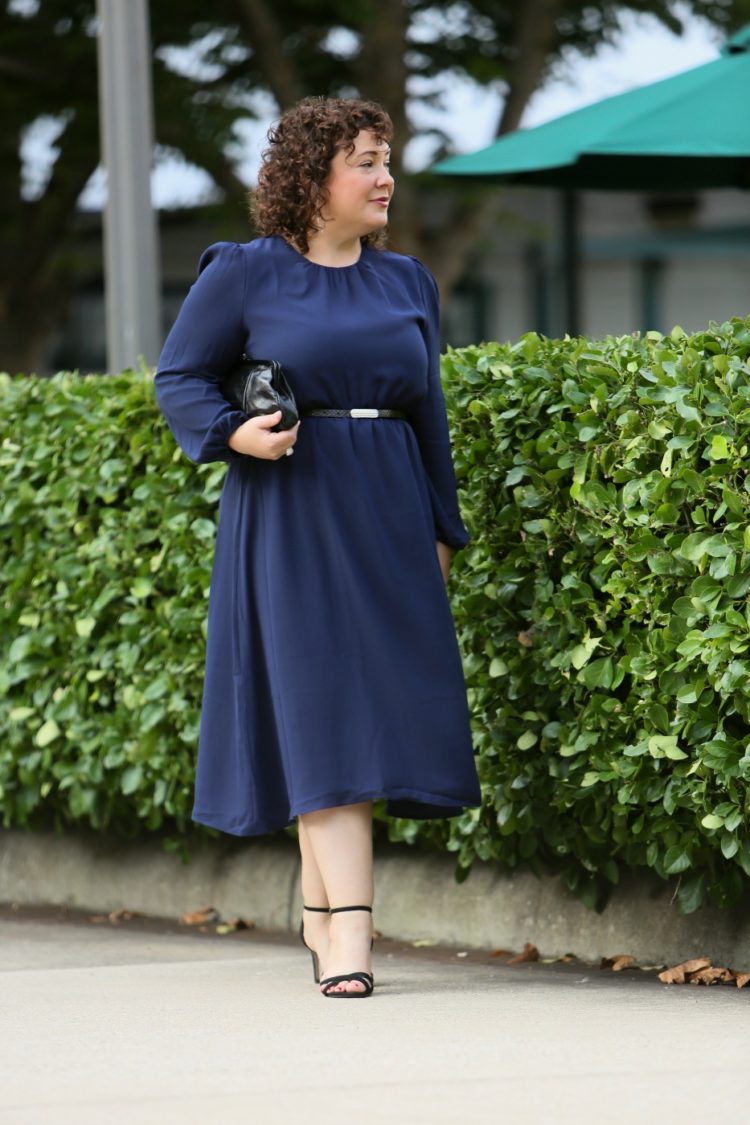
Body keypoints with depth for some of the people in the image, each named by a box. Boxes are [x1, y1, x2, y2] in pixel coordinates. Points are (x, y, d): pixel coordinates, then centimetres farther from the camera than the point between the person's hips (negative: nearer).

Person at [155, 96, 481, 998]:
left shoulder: (406, 283, 14)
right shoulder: (244, 275, -1)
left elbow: (429, 414, 17)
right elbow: (179, 378, 3)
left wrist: (440, 529, 14)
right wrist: (235, 434, -16)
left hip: (387, 521, 5)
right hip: (289, 518, -5)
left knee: (379, 711, 3)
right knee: (320, 713, -11)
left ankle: (319, 905, 19)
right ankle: (349, 933, -16)